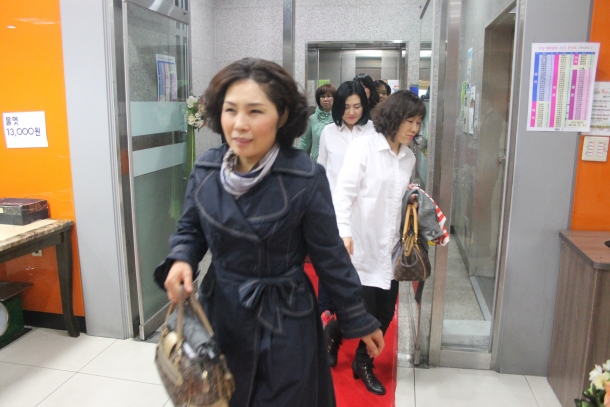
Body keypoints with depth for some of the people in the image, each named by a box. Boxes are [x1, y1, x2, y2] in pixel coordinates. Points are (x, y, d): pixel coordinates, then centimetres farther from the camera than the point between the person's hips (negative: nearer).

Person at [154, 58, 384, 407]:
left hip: (283, 322, -4)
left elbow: (330, 256, -10)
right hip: (221, 314, 4)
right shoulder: (206, 168, -7)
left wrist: (359, 321, -2)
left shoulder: (306, 177, -19)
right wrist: (181, 261, -15)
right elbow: (190, 230, 7)